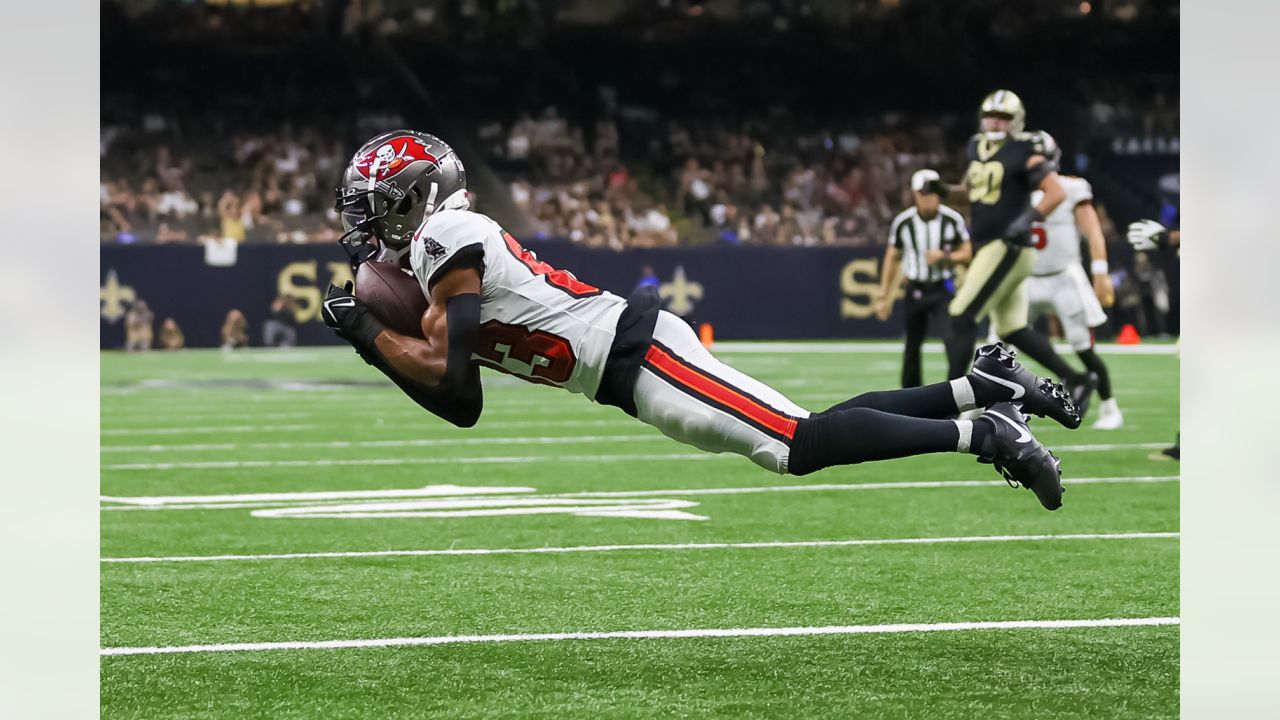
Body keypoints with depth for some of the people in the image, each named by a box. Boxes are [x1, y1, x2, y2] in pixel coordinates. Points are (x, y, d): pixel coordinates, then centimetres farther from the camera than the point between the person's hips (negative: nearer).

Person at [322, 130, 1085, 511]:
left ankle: (982, 433, -12)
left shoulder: (445, 238, -8)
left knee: (801, 445, -13)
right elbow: (461, 406, 20)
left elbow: (446, 368, -16)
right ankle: (982, 388, 9)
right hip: (634, 360, 9)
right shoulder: (459, 241, 20)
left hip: (637, 355, -9)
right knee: (806, 435, 8)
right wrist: (373, 342, 16)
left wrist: (366, 331, -2)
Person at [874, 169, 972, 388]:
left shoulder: (953, 220, -11)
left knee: (953, 339, -17)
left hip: (943, 289, -2)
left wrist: (944, 257, -22)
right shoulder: (903, 222, -7)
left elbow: (967, 254, -2)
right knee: (912, 346, 9)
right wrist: (884, 296, 5)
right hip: (916, 290, 2)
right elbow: (892, 259, 5)